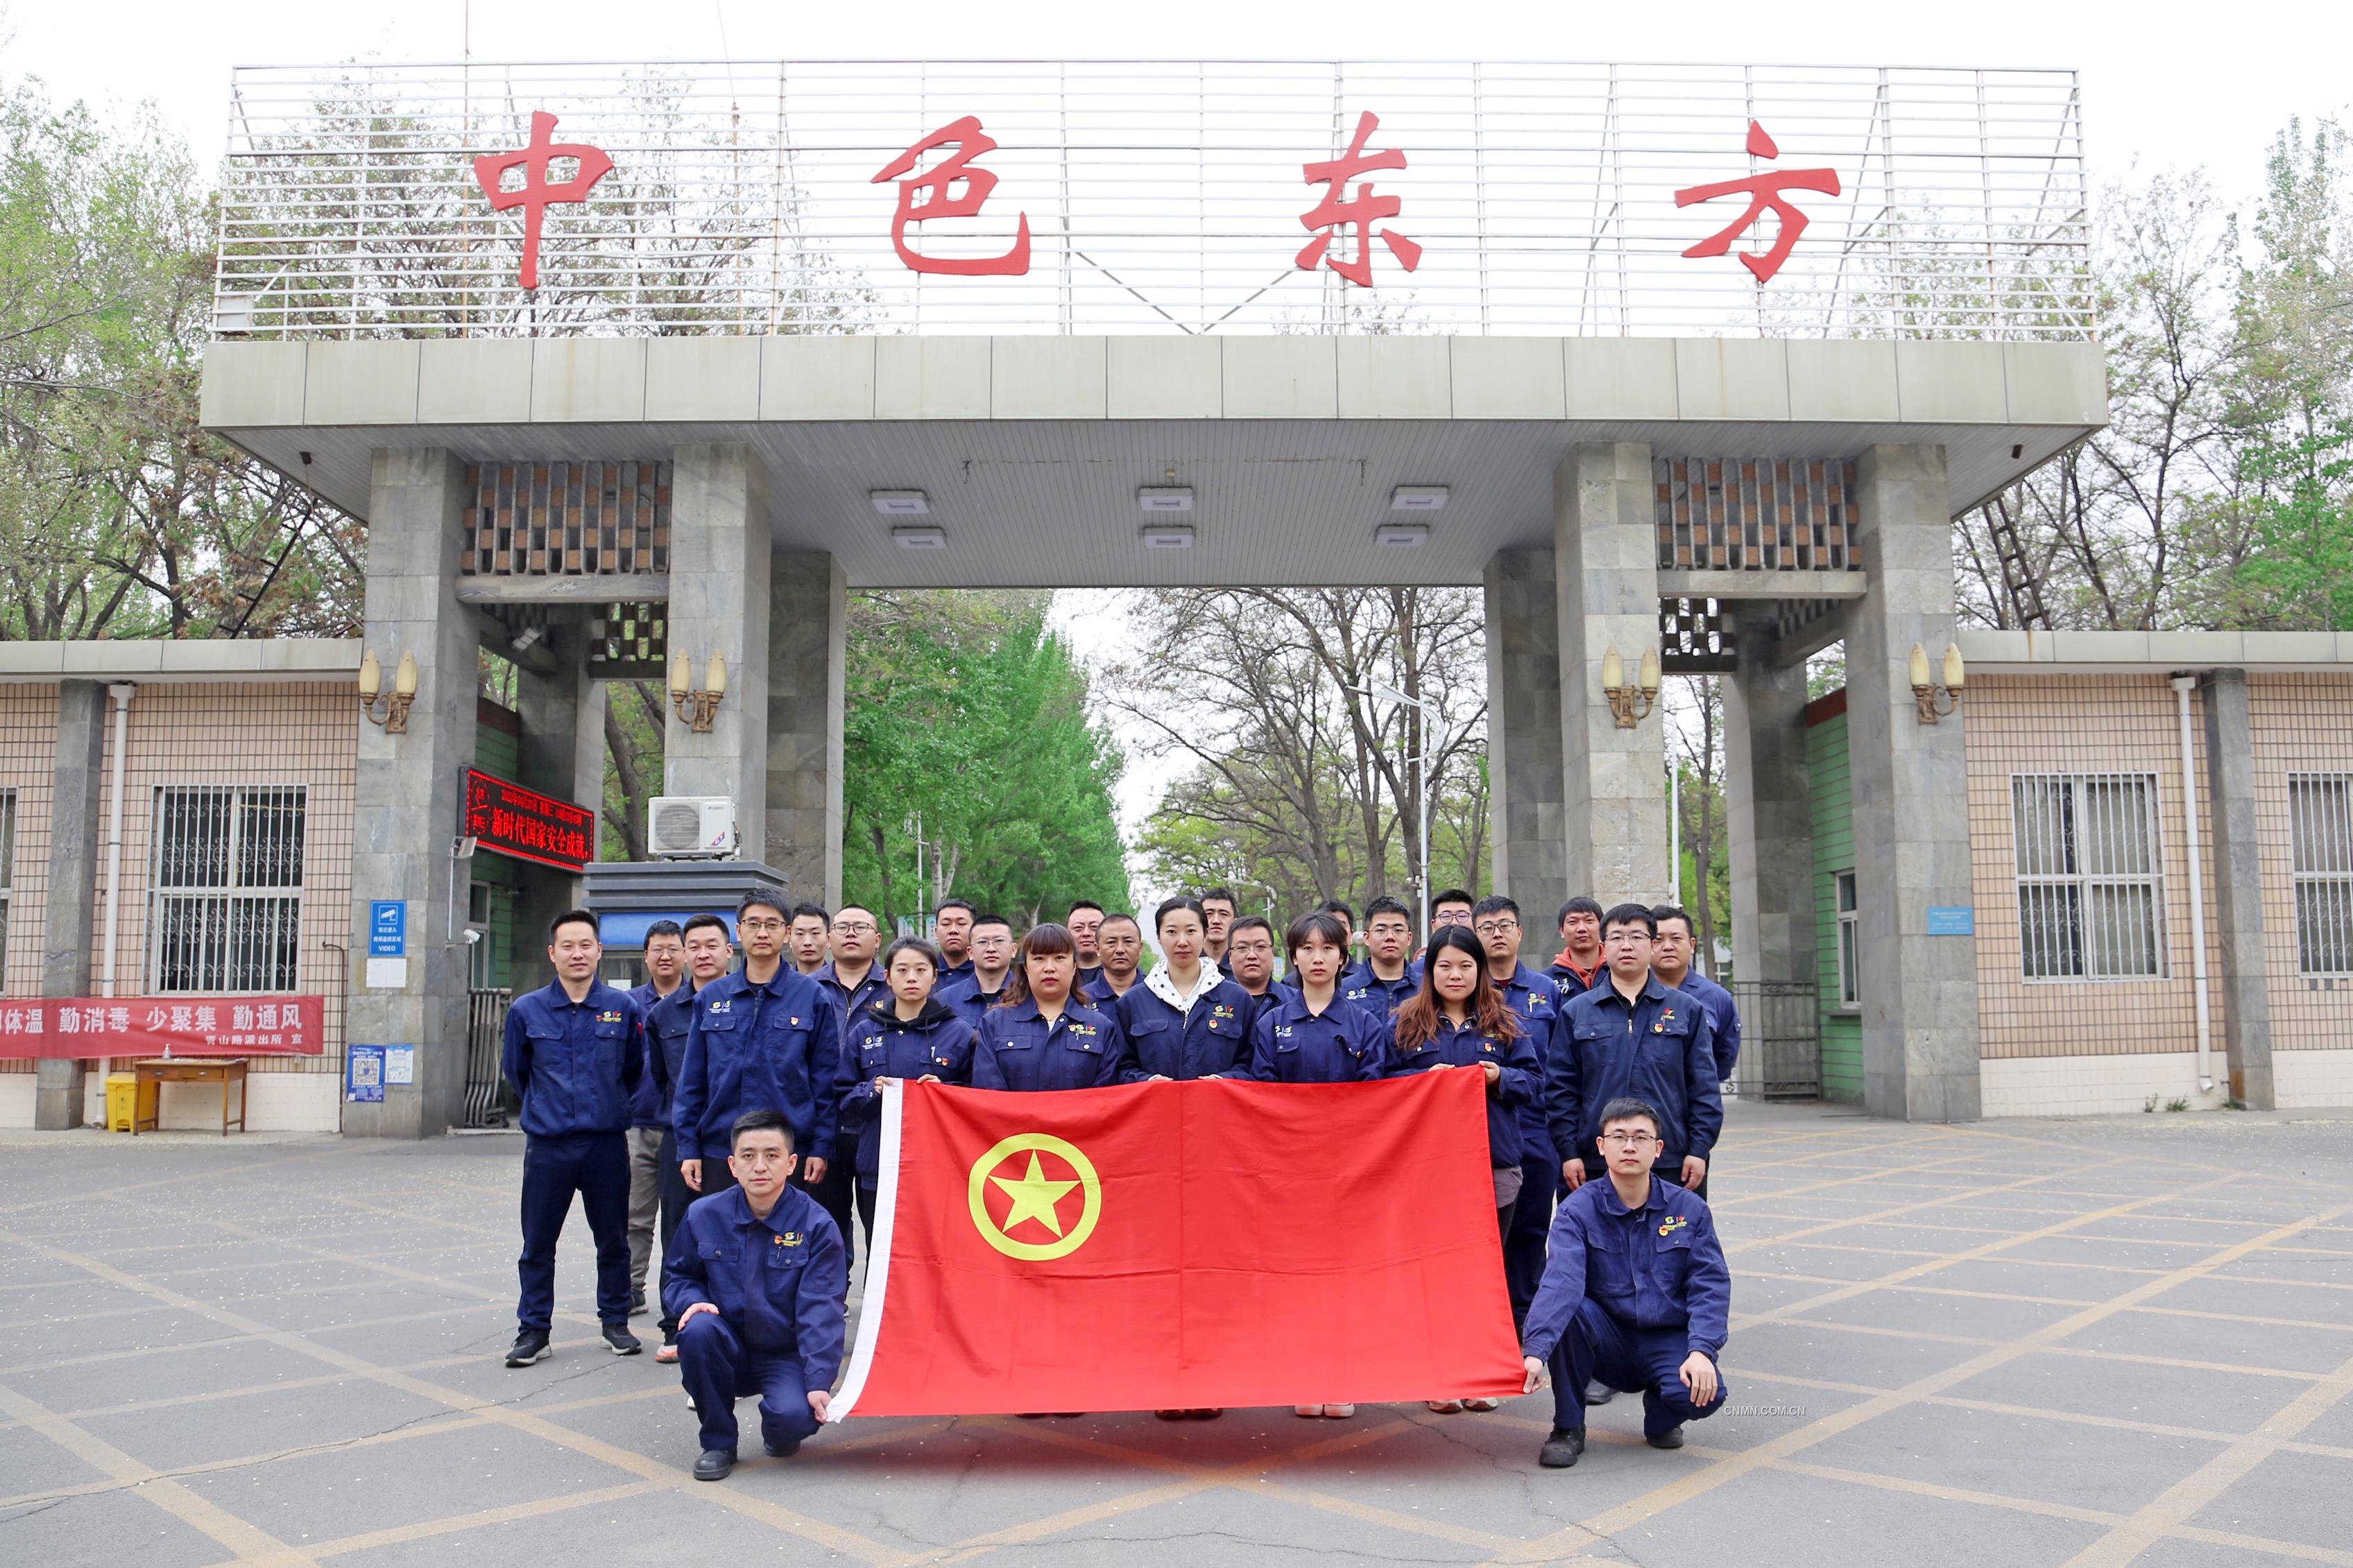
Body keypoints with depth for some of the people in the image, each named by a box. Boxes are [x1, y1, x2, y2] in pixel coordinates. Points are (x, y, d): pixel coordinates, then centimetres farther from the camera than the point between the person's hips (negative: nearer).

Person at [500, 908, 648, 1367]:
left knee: (614, 1240, 9)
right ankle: (533, 1331, 17)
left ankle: (616, 1321, 24)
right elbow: (515, 1070, 15)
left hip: (607, 1143, 0)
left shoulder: (624, 1008, 0)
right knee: (538, 1243, 5)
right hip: (547, 1145, 0)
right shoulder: (526, 1010, 1)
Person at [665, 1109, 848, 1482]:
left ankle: (779, 1435, 10)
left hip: (786, 1356, -2)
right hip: (728, 1351, 2)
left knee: (795, 1415, -32)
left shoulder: (816, 1225, -12)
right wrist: (692, 1301, -13)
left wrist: (819, 1382, -26)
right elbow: (676, 1276, 11)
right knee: (698, 1329, -31)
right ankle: (718, 1441, -8)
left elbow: (821, 1312, -15)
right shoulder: (704, 1215, -4)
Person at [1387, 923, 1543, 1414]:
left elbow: (1534, 1078, 9)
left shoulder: (1504, 1023, 10)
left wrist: (1500, 1077, -10)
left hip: (1494, 1161, 2)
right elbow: (1383, 1080, 5)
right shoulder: (1406, 1023, 6)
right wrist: (1425, 1078, -12)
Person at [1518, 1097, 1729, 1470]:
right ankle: (1568, 1427, -9)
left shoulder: (1689, 1208, -2)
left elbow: (1710, 1286, -7)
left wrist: (1701, 1351, -25)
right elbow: (1561, 1280, -25)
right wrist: (1536, 1350, -41)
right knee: (1567, 1310, -31)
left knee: (1702, 1393, -30)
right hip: (1607, 1342, -1)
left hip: (1668, 1341, 1)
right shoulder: (1579, 1209, -10)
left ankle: (1661, 1417, 10)